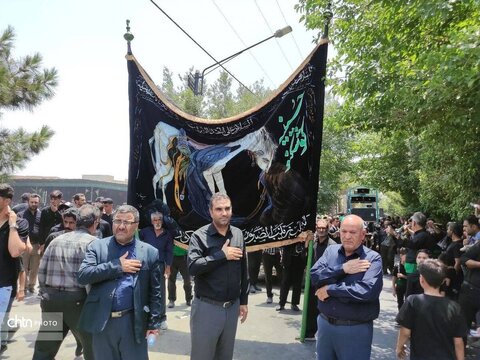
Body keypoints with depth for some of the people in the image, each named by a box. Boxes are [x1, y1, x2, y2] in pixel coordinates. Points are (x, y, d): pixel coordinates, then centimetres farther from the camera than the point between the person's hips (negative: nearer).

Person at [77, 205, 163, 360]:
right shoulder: (97, 246, 3)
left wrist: (153, 323, 0)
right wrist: (117, 266, -14)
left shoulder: (150, 253, 0)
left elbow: (155, 292, 2)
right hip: (102, 322, 1)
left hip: (133, 323, -1)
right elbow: (83, 276, -10)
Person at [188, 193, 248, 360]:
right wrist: (222, 255, -20)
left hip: (232, 307, 5)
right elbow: (193, 267, -22)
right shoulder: (200, 236, -9)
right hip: (206, 307, -4)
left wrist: (243, 301, 12)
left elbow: (243, 271, 10)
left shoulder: (238, 235, 4)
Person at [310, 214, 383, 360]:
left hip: (355, 329, -4)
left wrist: (330, 289, -18)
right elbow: (314, 276, -9)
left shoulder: (373, 258, -11)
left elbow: (368, 291, -25)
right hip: (325, 323, 4)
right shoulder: (331, 251, 3)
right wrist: (343, 269, -20)